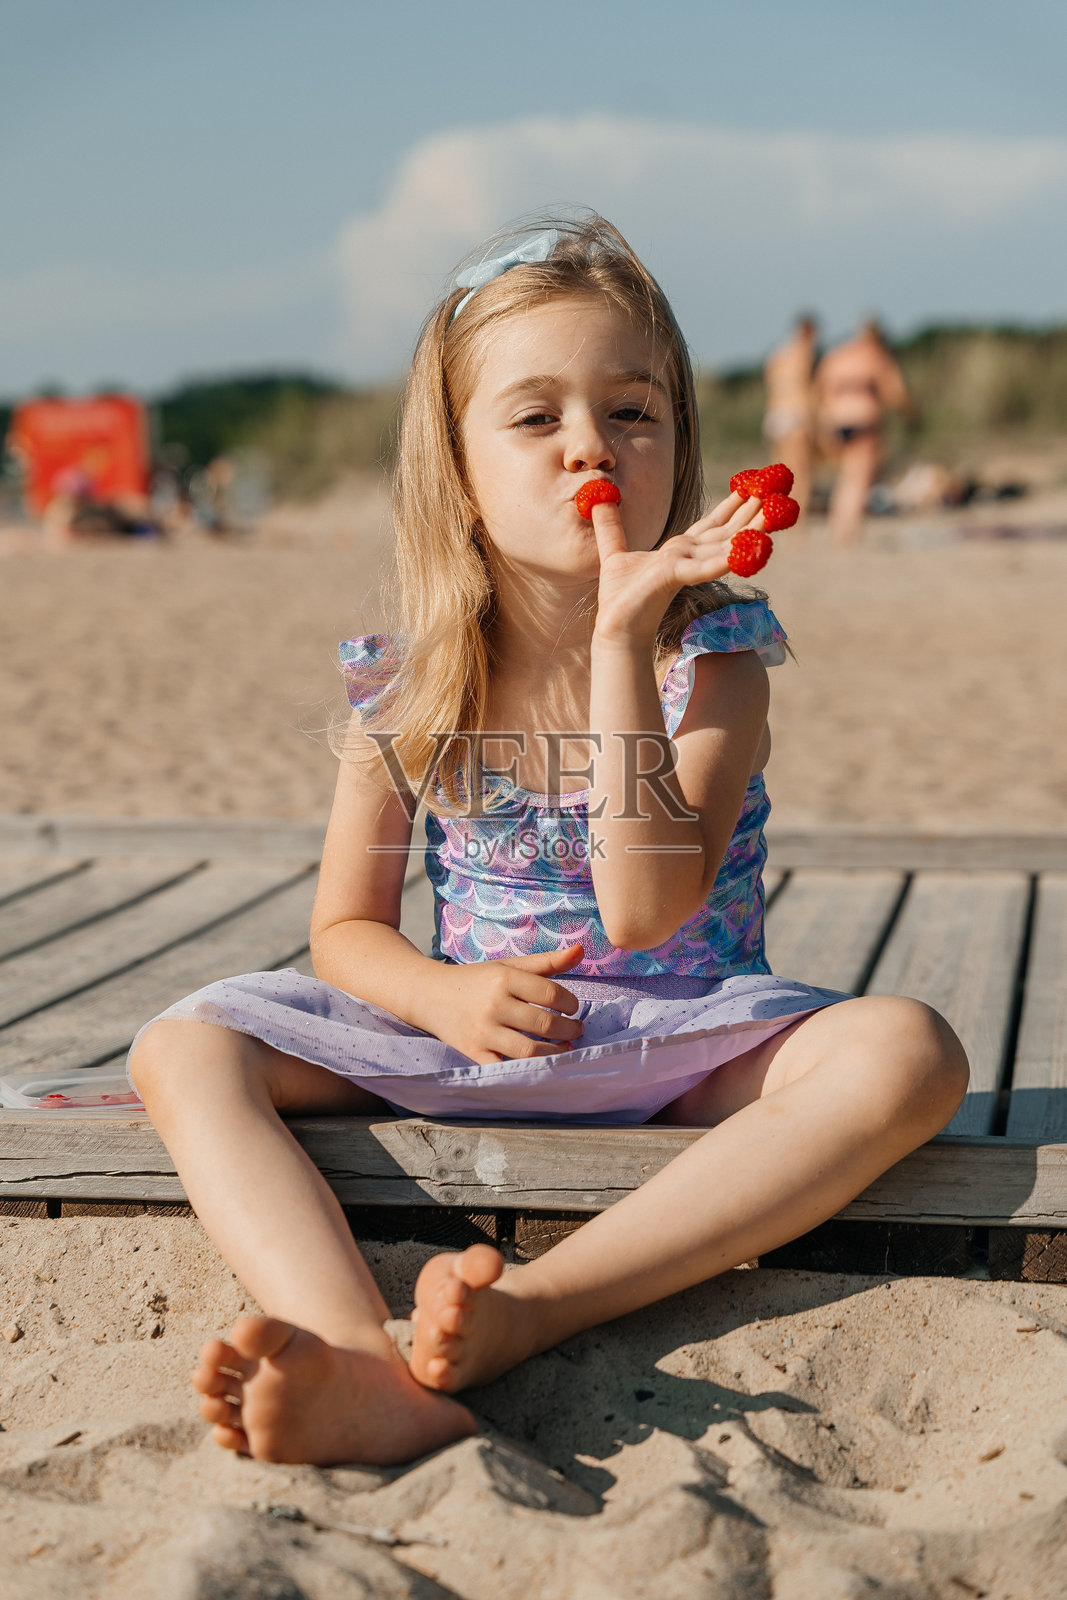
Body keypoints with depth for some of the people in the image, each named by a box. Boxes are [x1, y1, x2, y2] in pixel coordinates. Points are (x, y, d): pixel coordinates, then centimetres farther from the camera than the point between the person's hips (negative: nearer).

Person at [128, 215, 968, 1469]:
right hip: (464, 1042, 2)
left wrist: (621, 640, -27)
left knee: (907, 1052, -31)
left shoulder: (711, 654, -9)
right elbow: (345, 926, 4)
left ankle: (530, 1310, -38)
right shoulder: (407, 680, -4)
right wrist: (445, 994, -20)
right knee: (186, 1050, -18)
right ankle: (369, 1373, -41)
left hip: (676, 1055, -2)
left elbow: (646, 911, -23)